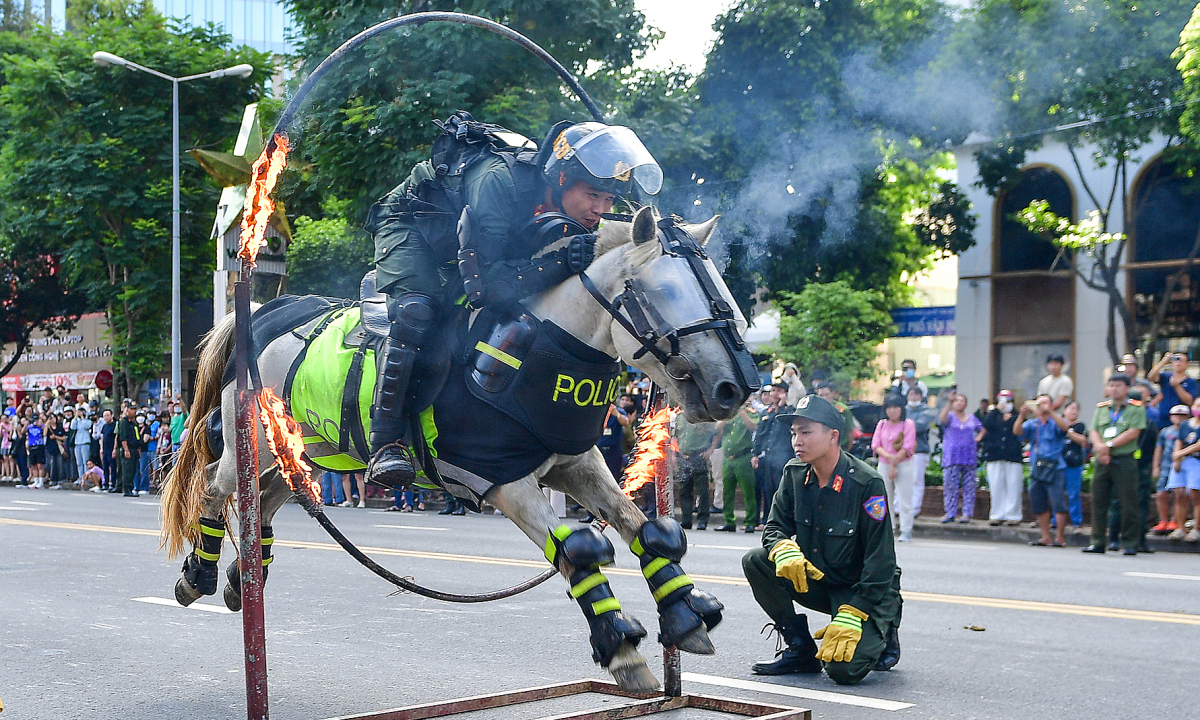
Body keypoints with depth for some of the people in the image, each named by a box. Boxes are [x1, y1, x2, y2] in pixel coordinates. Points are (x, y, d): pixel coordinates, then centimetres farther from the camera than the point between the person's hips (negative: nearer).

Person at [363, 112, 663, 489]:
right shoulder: (498, 181, -41)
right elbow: (484, 285, -44)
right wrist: (561, 262, -53)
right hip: (409, 227, -7)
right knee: (416, 311, -29)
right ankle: (386, 446, -28)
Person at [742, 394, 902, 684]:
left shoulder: (867, 483, -20)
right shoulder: (795, 473, -3)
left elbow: (880, 560, -20)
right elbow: (775, 527, 2)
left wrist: (850, 617, -26)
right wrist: (783, 549, -25)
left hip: (862, 590, -6)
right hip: (815, 579, 6)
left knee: (843, 668, -26)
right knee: (755, 561, -18)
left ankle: (881, 635, 10)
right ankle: (801, 649, -4)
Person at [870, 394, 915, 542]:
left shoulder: (908, 424, -3)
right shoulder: (882, 424, 10)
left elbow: (908, 447, -9)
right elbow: (875, 445, 2)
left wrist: (894, 464, -13)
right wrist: (889, 456, -16)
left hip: (903, 465, -5)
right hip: (884, 464, 5)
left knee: (904, 499, -7)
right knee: (885, 499, 7)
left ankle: (906, 531, -4)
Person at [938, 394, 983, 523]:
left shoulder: (972, 419, 15)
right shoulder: (950, 417, 5)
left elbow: (982, 430, 29)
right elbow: (942, 419, -18)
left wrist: (977, 440, 10)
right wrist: (949, 404, -27)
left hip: (969, 457, 2)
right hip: (951, 457, -2)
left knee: (968, 486, -1)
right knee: (950, 485, -5)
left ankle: (967, 513, 3)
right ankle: (950, 513, 0)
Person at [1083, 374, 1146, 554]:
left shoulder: (1136, 409, 2)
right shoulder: (1101, 408, 15)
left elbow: (1133, 433, -9)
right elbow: (1093, 431, 7)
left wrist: (1109, 446, -14)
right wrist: (1100, 448, -13)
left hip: (1125, 460, -4)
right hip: (1102, 461, 4)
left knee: (1128, 504, -4)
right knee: (1098, 502, 4)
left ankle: (1129, 544, 4)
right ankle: (1097, 543, 9)